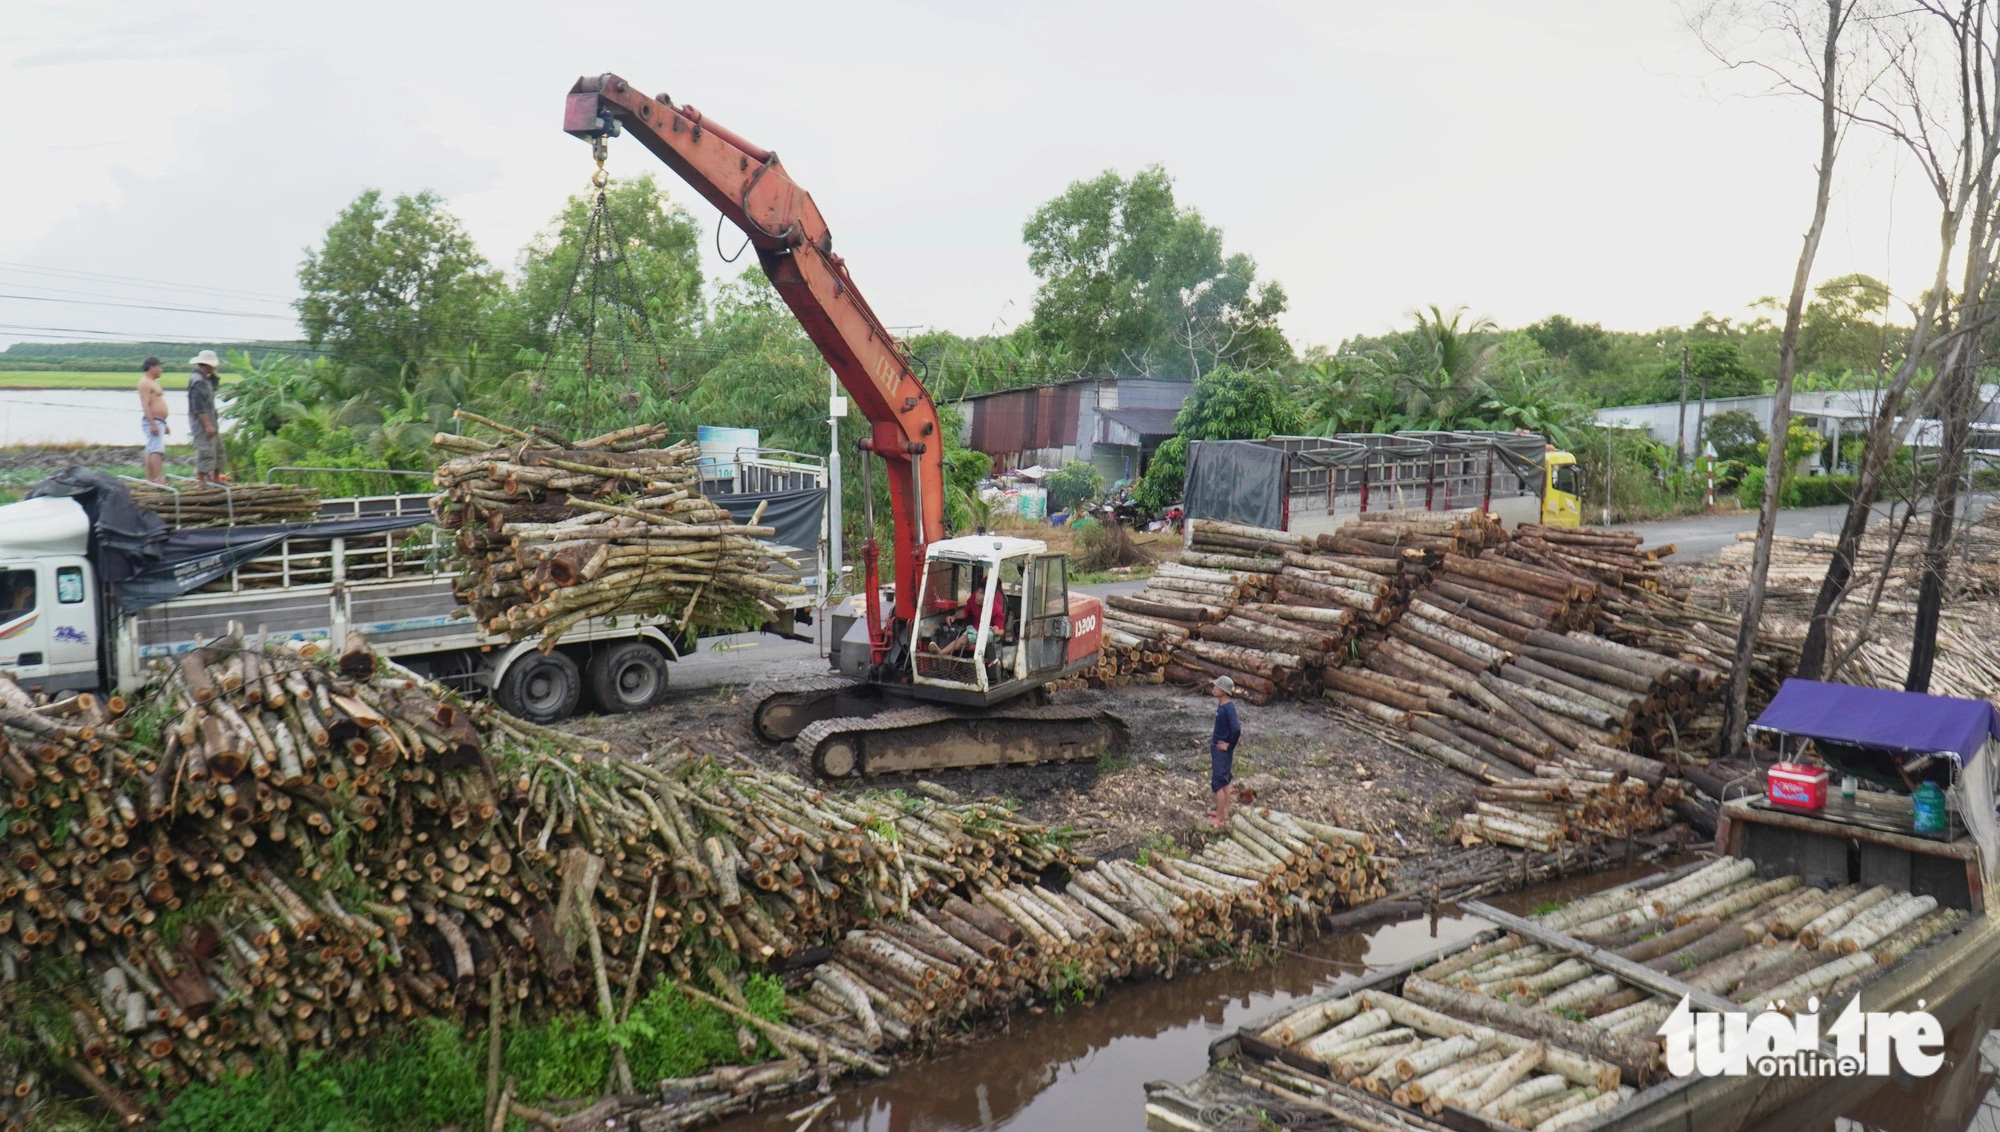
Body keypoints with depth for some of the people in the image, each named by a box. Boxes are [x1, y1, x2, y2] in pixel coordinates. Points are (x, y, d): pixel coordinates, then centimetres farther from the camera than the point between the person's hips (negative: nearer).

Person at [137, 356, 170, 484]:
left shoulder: (152, 382, 21)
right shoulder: (145, 383, -11)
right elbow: (145, 405, -19)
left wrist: (164, 425, 26)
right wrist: (153, 424, -26)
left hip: (158, 422, 11)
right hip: (152, 421, -11)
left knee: (151, 451, 10)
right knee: (157, 450, -18)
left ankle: (149, 478, 12)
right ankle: (159, 478, -26)